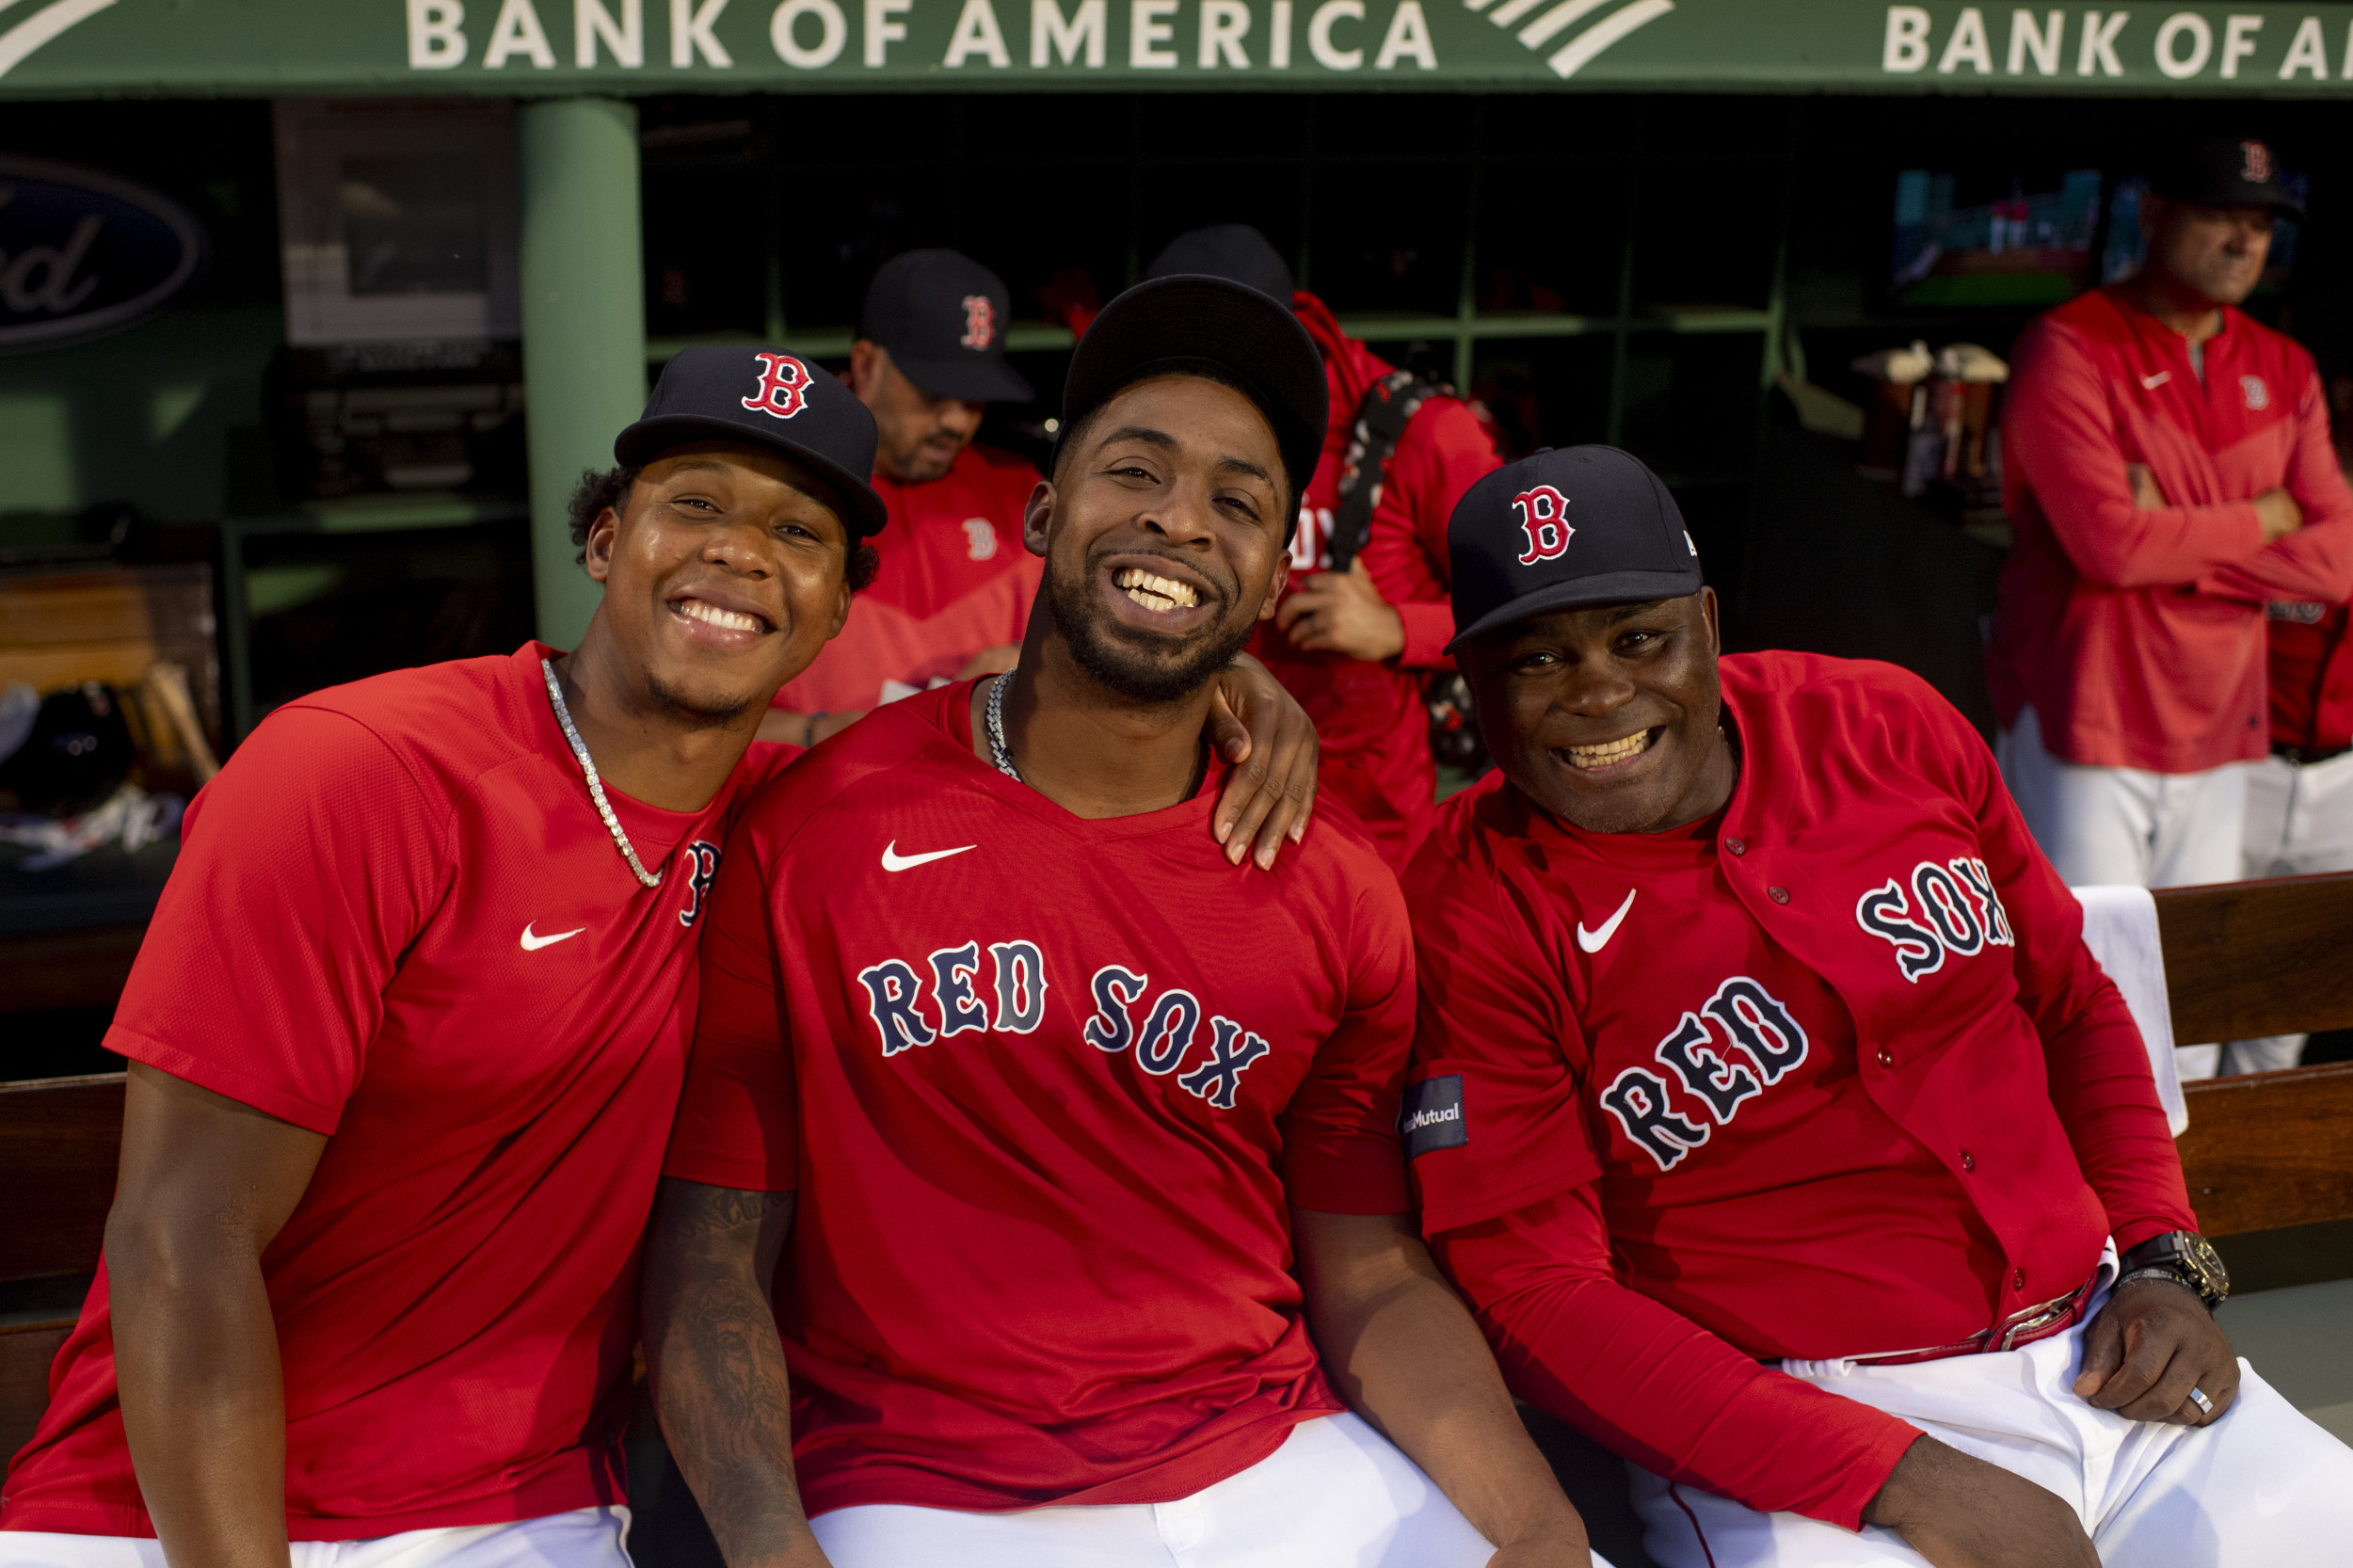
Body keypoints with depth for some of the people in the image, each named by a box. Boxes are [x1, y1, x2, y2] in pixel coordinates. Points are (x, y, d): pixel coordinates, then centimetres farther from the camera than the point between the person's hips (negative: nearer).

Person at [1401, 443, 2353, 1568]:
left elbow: (2074, 1008, 15)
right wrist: (1903, 1478, -19)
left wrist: (2162, 1260, 2)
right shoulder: (1474, 916, -12)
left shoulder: (1891, 729, 2)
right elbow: (1534, 1294, -14)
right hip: (1791, 1427, -5)